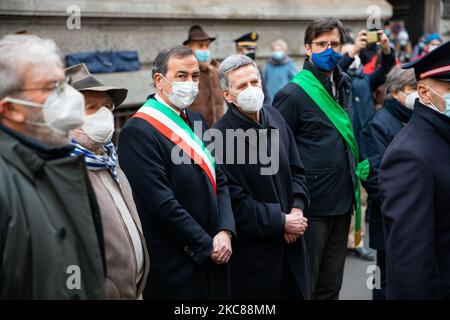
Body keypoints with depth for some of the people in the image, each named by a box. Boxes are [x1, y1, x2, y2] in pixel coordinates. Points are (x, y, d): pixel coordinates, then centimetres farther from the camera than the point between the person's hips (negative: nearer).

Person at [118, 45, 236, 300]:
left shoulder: (196, 122, 11)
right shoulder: (139, 132, -15)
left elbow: (219, 181, 11)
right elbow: (161, 203, -19)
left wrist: (225, 232, -4)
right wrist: (207, 246, -12)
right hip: (174, 268, -7)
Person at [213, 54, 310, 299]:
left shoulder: (275, 118, 4)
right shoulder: (220, 136, -19)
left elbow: (296, 169, 13)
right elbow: (235, 201, -17)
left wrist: (297, 209, -3)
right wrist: (281, 222, -13)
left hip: (290, 242, 6)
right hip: (253, 249, -6)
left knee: (296, 292, 15)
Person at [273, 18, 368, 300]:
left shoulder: (343, 87, 11)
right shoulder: (293, 94, -11)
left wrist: (356, 167, 13)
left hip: (342, 203, 7)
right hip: (311, 207, -6)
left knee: (331, 286, 15)